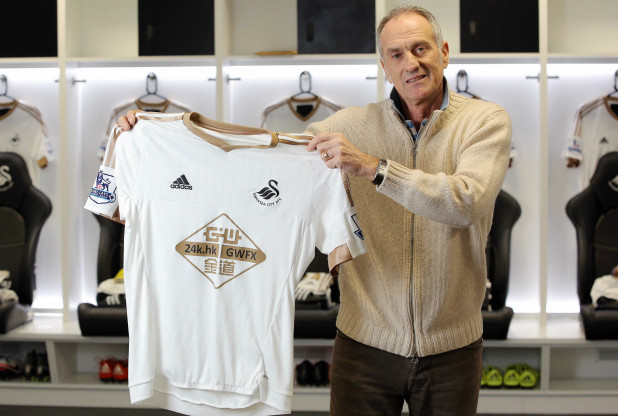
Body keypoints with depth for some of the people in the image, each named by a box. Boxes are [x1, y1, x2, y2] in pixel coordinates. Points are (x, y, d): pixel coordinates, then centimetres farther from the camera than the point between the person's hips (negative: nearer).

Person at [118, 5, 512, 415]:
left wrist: (373, 167, -28)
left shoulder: (486, 120, -4)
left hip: (451, 348, -1)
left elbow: (466, 203, -21)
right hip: (366, 342, 1)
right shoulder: (355, 124, 1)